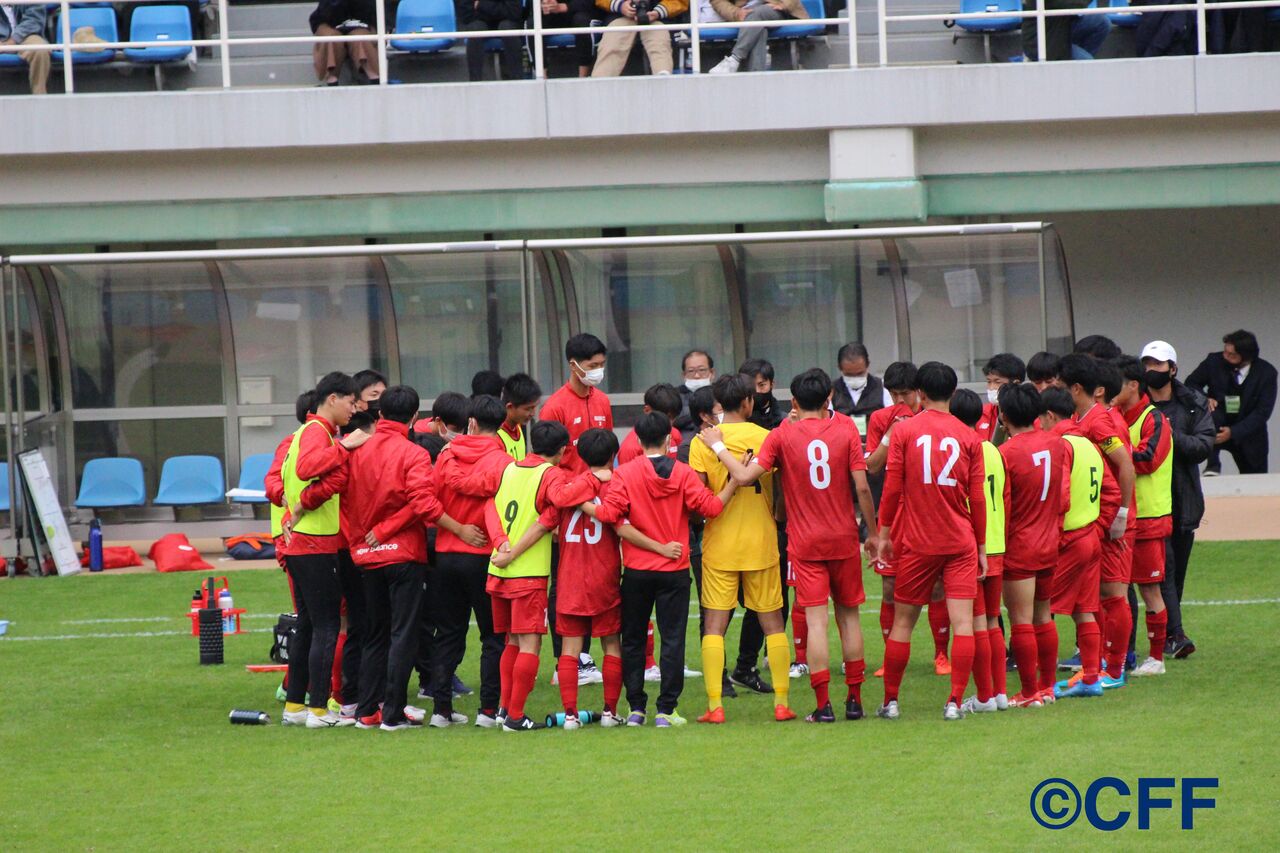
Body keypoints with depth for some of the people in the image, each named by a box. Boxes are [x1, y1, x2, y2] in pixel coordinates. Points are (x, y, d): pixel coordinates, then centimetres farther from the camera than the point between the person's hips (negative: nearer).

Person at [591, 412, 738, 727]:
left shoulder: (625, 474, -6)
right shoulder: (682, 473, -6)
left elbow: (610, 513, -13)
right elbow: (710, 506, -10)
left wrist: (582, 505, 1)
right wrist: (734, 483, 1)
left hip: (636, 571, 0)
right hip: (674, 571, 0)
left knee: (633, 639, 11)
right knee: (672, 639, 3)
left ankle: (636, 708, 10)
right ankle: (666, 710, -2)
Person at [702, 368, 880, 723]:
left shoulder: (783, 435, -6)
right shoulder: (846, 430, -3)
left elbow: (746, 477, -11)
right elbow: (862, 487, -5)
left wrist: (718, 446, 3)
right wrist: (873, 533, 6)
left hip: (805, 544, -2)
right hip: (844, 539, 2)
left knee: (816, 620, -3)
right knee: (848, 615, 13)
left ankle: (823, 705, -9)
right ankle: (854, 700, 15)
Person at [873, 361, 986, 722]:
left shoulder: (904, 431, -2)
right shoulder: (968, 437, 1)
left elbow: (892, 488, -3)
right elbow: (977, 498, 4)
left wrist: (884, 532, 8)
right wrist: (981, 547, 12)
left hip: (918, 543, 0)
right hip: (961, 543, 0)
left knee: (903, 622, 10)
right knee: (962, 622, -2)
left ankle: (890, 701, 16)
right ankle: (955, 702, -10)